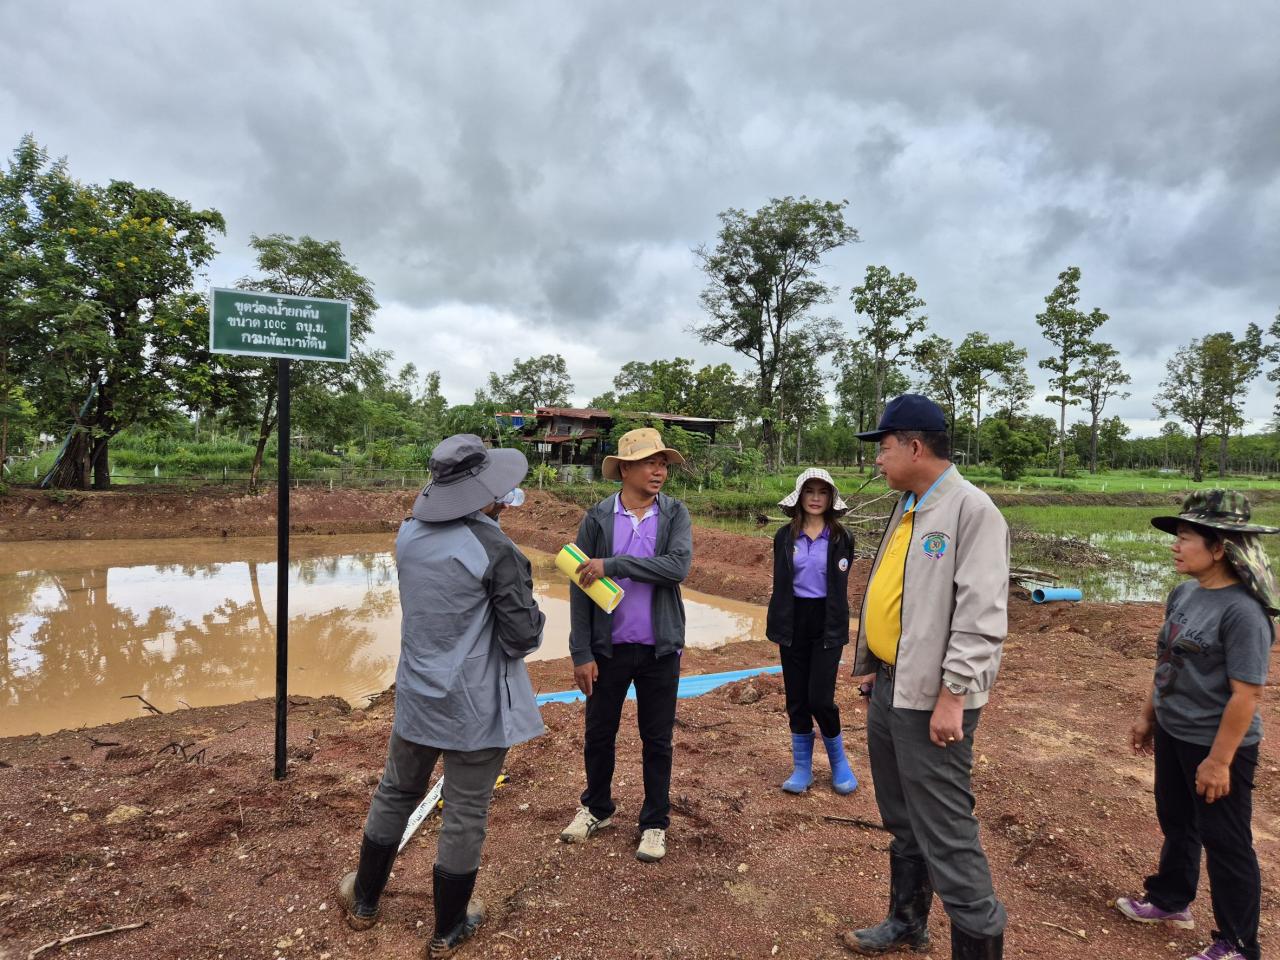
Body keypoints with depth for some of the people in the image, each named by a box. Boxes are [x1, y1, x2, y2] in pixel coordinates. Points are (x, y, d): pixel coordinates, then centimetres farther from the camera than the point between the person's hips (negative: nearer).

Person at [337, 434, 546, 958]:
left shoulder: (410, 533, -3)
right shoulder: (496, 551, -22)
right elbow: (522, 636, -19)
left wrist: (491, 513, 9)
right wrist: (531, 612, 3)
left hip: (417, 694, 6)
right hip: (476, 706, -5)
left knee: (395, 793, 24)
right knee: (465, 814, 11)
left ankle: (364, 900, 43)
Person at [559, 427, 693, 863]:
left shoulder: (676, 513, -4)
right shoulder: (597, 518, -6)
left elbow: (678, 566, -20)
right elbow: (580, 589, -5)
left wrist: (613, 565, -22)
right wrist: (581, 653, -7)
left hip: (660, 648, 0)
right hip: (608, 647, 1)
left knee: (657, 741, 13)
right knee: (599, 734, 16)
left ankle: (655, 823, 32)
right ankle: (596, 808, 41)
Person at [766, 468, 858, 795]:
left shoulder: (840, 538, -1)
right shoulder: (785, 536, 3)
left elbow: (839, 586, 3)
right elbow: (780, 583, 7)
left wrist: (836, 627, -1)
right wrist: (778, 623, 3)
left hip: (826, 622, -2)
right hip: (793, 621, 2)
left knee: (820, 698, -7)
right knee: (796, 698, 8)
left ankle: (838, 761, 19)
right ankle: (802, 767, 23)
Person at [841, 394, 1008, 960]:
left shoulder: (971, 509, -15)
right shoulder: (906, 508, 12)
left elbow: (980, 615, -21)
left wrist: (951, 695, -22)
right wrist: (873, 665, 17)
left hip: (931, 698, -9)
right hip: (889, 687, 9)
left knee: (944, 831, 0)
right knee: (902, 822, 21)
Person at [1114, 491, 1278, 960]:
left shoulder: (1242, 610, -25)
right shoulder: (1184, 593, 0)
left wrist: (1219, 760, -20)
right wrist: (1148, 717, 16)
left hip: (1216, 746, -8)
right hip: (1173, 735, 8)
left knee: (1224, 843, 10)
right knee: (1176, 823, 24)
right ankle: (1170, 900, 45)